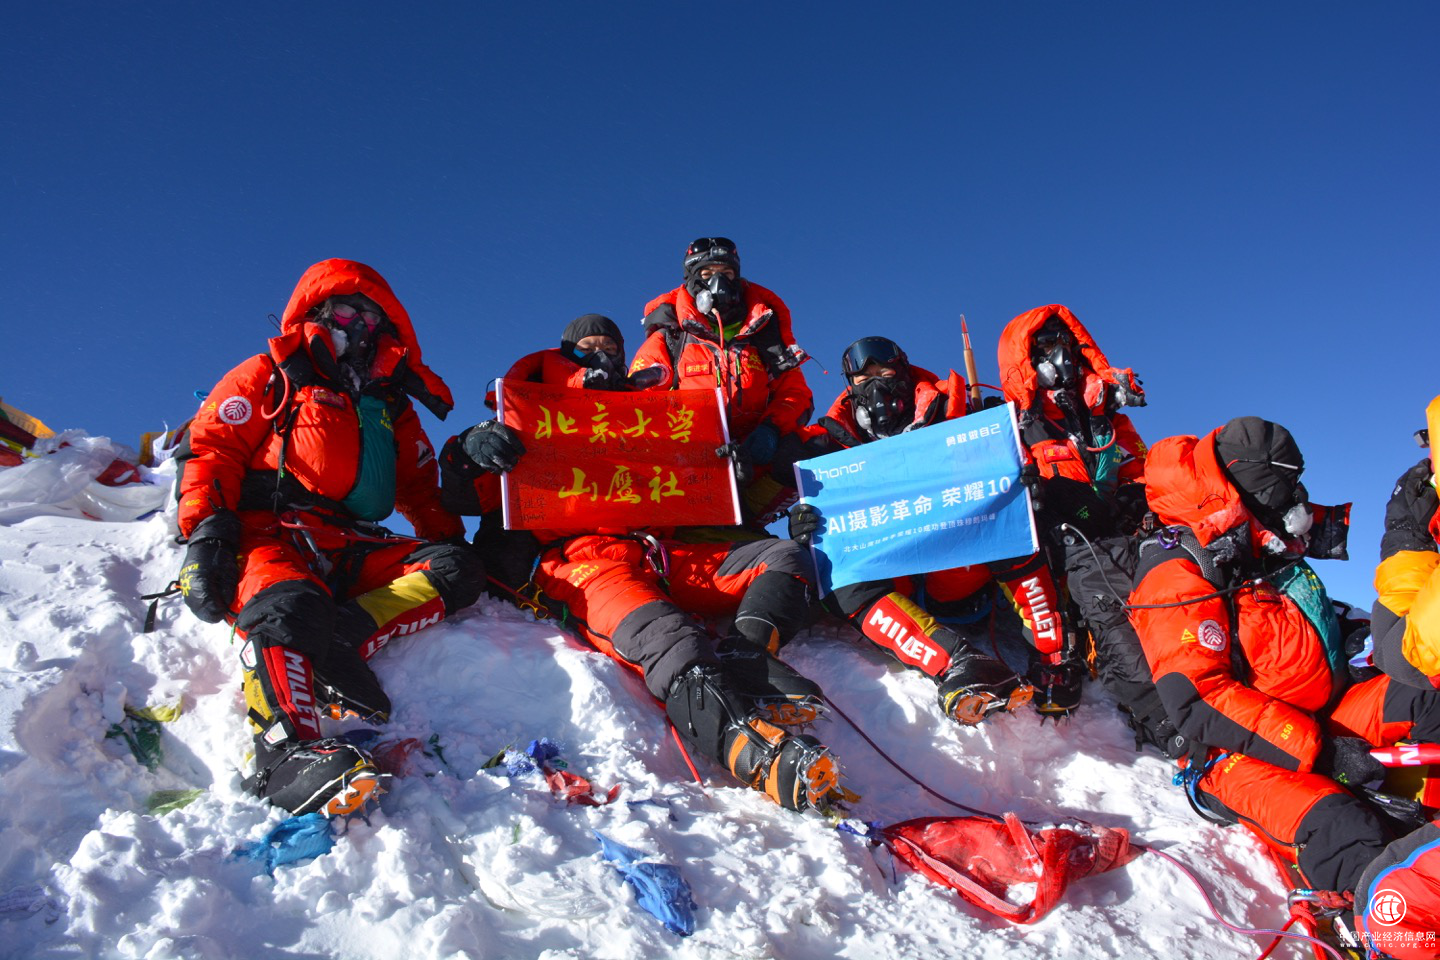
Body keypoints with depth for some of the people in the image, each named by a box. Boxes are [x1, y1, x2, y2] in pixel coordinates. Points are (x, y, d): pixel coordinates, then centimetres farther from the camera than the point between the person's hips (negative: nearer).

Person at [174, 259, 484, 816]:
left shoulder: (393, 406, 29)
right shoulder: (270, 378, 16)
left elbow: (420, 488, 30)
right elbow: (211, 448, 6)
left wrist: (448, 541, 10)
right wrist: (207, 535, -11)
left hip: (352, 546, 4)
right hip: (270, 531, -4)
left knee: (458, 568, -20)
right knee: (286, 604, -37)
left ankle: (342, 634, -38)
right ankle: (286, 749, -53)